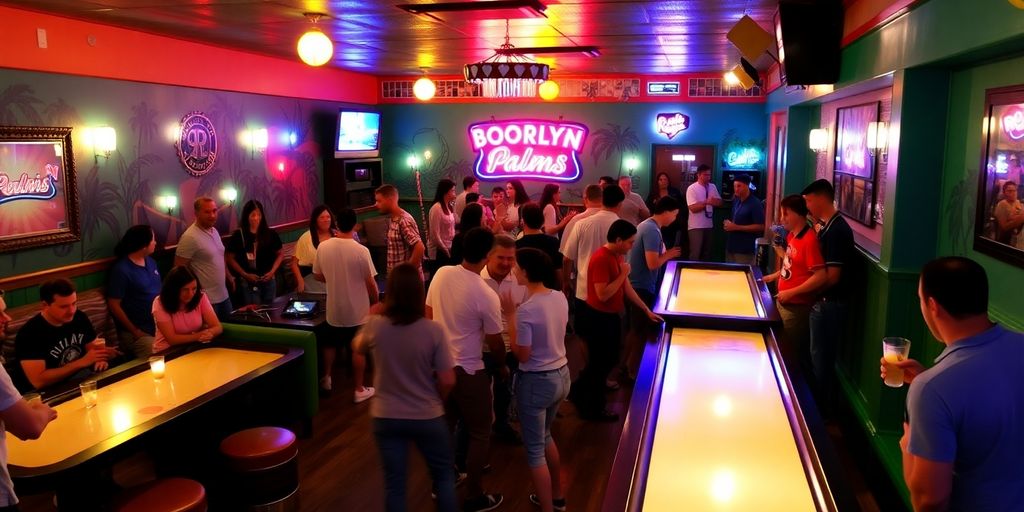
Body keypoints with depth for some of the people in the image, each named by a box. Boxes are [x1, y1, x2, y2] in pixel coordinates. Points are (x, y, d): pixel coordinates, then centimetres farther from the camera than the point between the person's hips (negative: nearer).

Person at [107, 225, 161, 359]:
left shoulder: (151, 261, 11)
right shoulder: (121, 270, -13)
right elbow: (114, 305, -12)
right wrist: (135, 332, -11)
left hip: (159, 326, 7)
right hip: (139, 333, -7)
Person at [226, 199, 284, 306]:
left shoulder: (270, 234, 1)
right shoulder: (238, 235, -5)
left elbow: (280, 254, 10)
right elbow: (231, 259, -1)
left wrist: (272, 271, -4)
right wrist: (245, 274, -11)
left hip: (269, 280, 2)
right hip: (248, 282, -2)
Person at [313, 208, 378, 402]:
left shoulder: (323, 247, -9)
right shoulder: (361, 251, -20)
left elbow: (318, 276, 4)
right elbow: (371, 283, -13)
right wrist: (375, 302, 5)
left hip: (334, 309, 3)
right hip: (358, 310, -3)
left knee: (330, 344, 24)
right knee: (358, 349, 10)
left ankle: (326, 378, 40)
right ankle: (359, 390, 19)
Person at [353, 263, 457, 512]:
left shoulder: (375, 326, -15)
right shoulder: (433, 330, -19)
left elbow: (358, 348, 9)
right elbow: (448, 381, -14)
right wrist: (436, 401, 6)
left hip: (386, 417, 1)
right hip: (427, 417, -1)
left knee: (394, 483, 16)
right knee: (444, 474, 22)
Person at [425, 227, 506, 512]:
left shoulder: (441, 274, -7)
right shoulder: (487, 296, -23)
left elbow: (429, 315, 5)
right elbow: (495, 342, -11)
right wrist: (503, 366, 9)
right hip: (468, 371, -6)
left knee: (445, 425, 23)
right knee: (480, 434, 11)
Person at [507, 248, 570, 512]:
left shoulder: (526, 309, -24)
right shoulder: (560, 298, -2)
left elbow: (522, 354, -18)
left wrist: (511, 317, -12)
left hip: (536, 382, -8)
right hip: (562, 376, 8)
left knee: (535, 449, 8)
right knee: (545, 436, 28)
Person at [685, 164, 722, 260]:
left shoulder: (713, 187, 8)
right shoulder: (692, 188, -11)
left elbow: (720, 202, 6)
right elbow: (693, 208, -19)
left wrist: (713, 201, -15)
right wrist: (706, 202, -22)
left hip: (709, 225, 6)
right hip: (696, 226, -6)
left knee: (707, 253, 14)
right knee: (695, 253, -3)